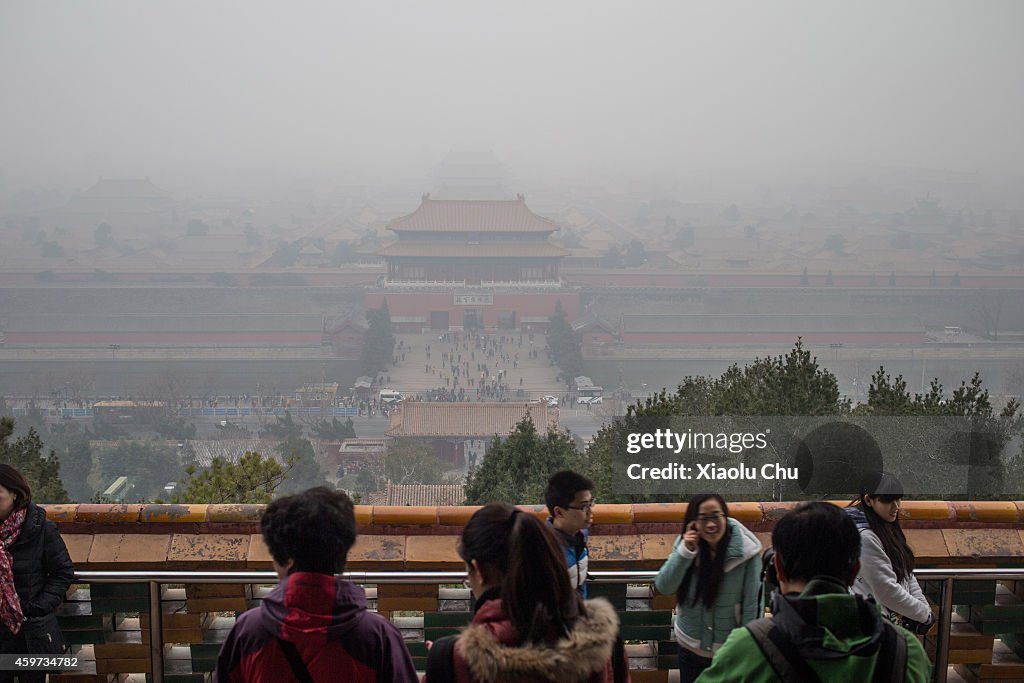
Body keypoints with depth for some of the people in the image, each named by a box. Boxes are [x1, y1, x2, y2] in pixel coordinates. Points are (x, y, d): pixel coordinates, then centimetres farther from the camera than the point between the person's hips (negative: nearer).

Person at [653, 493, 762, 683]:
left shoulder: (745, 552, -19)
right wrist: (685, 552, -26)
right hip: (690, 647, 3)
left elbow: (752, 606, -14)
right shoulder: (686, 543, -8)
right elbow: (663, 587, -15)